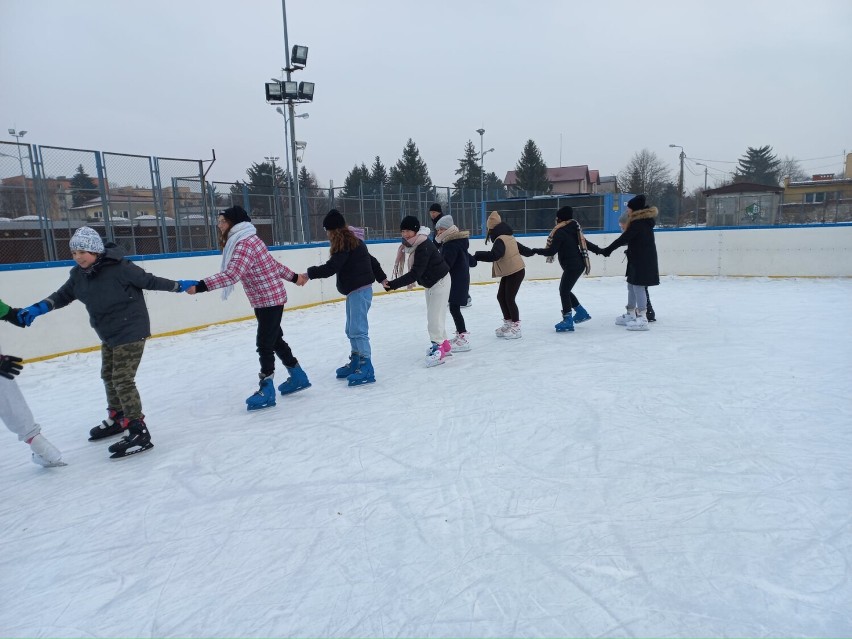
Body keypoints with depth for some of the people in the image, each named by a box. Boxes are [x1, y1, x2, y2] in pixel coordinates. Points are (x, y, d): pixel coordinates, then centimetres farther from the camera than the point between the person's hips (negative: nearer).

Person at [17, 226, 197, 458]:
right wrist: (36, 309, -2)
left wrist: (178, 286, -10)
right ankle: (117, 418, 42)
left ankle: (139, 433, -8)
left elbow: (149, 281, -14)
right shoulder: (79, 274, -1)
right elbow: (63, 295, 10)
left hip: (131, 331, -9)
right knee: (109, 376, 21)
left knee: (123, 380, -12)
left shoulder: (119, 268, -22)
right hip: (108, 334, 9)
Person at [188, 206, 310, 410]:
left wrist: (200, 286, -37)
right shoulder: (247, 240, 11)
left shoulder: (245, 244, -21)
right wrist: (293, 277, 27)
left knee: (264, 344, -5)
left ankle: (266, 390, 4)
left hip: (269, 300, -10)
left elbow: (231, 274, -32)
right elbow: (273, 264, 19)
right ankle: (298, 377, 29)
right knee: (275, 340, 17)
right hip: (267, 299, 10)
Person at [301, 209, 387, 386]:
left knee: (358, 330, -10)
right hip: (356, 291, 10)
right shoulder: (353, 241, 15)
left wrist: (309, 274, -14)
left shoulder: (344, 245, -14)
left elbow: (331, 267, -22)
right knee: (351, 330, 16)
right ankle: (356, 362, 26)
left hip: (359, 291, -10)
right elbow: (371, 260, 23)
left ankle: (367, 368, -8)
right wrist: (382, 278, 33)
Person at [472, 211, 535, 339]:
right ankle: (508, 323, 22)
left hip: (515, 272, -10)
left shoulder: (500, 240, -19)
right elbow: (522, 248, 21)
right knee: (501, 296, 12)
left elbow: (494, 255, -35)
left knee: (509, 299, -5)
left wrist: (477, 256, -34)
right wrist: (531, 252, 42)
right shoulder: (509, 237, 9)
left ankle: (516, 326, 5)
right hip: (509, 272, 10)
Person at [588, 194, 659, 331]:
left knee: (638, 287, -10)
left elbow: (623, 239, -20)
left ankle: (642, 319, -10)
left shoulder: (638, 223, -17)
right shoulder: (643, 220, 14)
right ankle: (630, 315, 25)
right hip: (638, 259, 10)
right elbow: (628, 238, 15)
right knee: (631, 286, 16)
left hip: (642, 260, -10)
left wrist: (607, 250, -16)